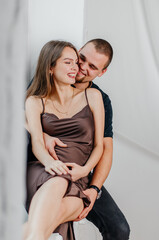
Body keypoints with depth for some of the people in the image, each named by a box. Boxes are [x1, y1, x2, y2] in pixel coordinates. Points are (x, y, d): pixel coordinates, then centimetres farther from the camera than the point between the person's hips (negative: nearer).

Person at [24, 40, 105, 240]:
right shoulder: (35, 101, 16)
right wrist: (49, 161, -26)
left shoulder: (92, 96, 17)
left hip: (77, 179, 1)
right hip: (41, 172, -1)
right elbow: (36, 141, -1)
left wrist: (84, 170, -7)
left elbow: (99, 145, 15)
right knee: (57, 182, -41)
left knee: (61, 209, -38)